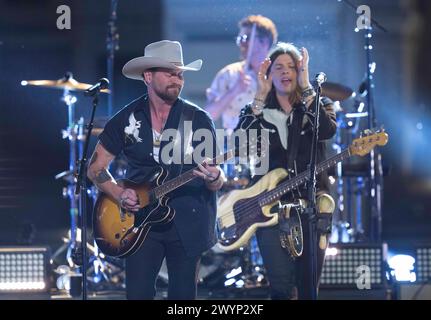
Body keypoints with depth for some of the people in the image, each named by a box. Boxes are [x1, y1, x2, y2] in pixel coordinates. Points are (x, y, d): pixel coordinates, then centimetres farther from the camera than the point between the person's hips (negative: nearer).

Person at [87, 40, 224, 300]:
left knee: (183, 295, 4)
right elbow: (96, 168, 7)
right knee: (138, 294, -3)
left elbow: (216, 184, -1)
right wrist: (120, 194, -11)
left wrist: (214, 178, -25)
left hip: (187, 222, 0)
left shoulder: (199, 120, -1)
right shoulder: (127, 119, 2)